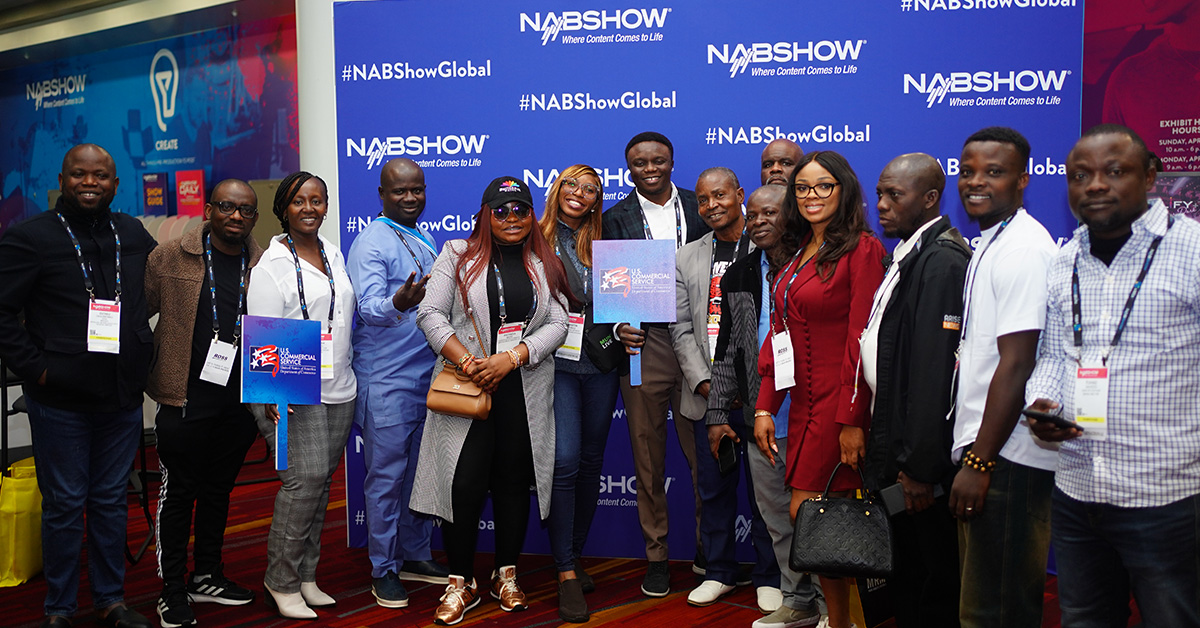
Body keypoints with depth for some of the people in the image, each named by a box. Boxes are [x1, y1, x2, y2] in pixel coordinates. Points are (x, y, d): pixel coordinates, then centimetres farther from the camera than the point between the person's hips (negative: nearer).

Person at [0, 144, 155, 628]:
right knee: (64, 504, 5)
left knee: (111, 500, 13)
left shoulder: (134, 235, 8)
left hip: (123, 397, 4)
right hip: (61, 401, -4)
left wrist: (143, 359, 12)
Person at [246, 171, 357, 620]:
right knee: (305, 476, -13)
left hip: (338, 388, 7)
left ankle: (305, 575, 19)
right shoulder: (273, 264, -5)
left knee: (321, 479, 9)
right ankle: (281, 581, 1)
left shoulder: (333, 253, 15)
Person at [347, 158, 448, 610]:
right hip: (387, 382, -7)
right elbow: (370, 307, -25)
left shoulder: (425, 242, 15)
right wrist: (397, 304, -44)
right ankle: (383, 569, 13)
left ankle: (415, 556, 28)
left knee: (422, 472, 14)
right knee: (386, 476, 1)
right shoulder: (371, 244, -10)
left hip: (429, 377, 8)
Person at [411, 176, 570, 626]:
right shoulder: (457, 255, 4)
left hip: (525, 392, 2)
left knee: (514, 480, 8)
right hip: (468, 386, -2)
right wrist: (468, 362, -13)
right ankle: (461, 584, 9)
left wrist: (510, 358, -13)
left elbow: (557, 324, 1)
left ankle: (507, 576, 24)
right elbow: (431, 314, -3)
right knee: (464, 483, -5)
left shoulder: (545, 265, 10)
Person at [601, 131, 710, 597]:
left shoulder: (701, 208, 9)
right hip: (643, 344, 0)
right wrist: (618, 327, -13)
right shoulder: (615, 219, 7)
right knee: (649, 458, 7)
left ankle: (707, 547, 22)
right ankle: (656, 556, 19)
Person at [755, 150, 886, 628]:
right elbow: (779, 333, 14)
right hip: (803, 401, 7)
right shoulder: (797, 256, 16)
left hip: (839, 403, -7)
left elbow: (862, 341, -14)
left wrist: (852, 420, -17)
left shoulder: (861, 249, -8)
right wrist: (764, 407, 8)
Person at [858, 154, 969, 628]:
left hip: (920, 459, -9)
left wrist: (921, 468, -22)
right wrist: (880, 443, 15)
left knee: (933, 584, 5)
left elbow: (937, 371, -23)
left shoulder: (942, 262, -18)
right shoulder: (907, 257, 13)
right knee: (903, 578, 19)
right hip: (895, 451, 9)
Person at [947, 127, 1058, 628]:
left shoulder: (1022, 249, -15)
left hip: (1007, 460, -10)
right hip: (987, 452, 10)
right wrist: (973, 455, 17)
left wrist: (980, 462, -19)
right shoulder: (992, 243, 17)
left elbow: (1016, 365, -20)